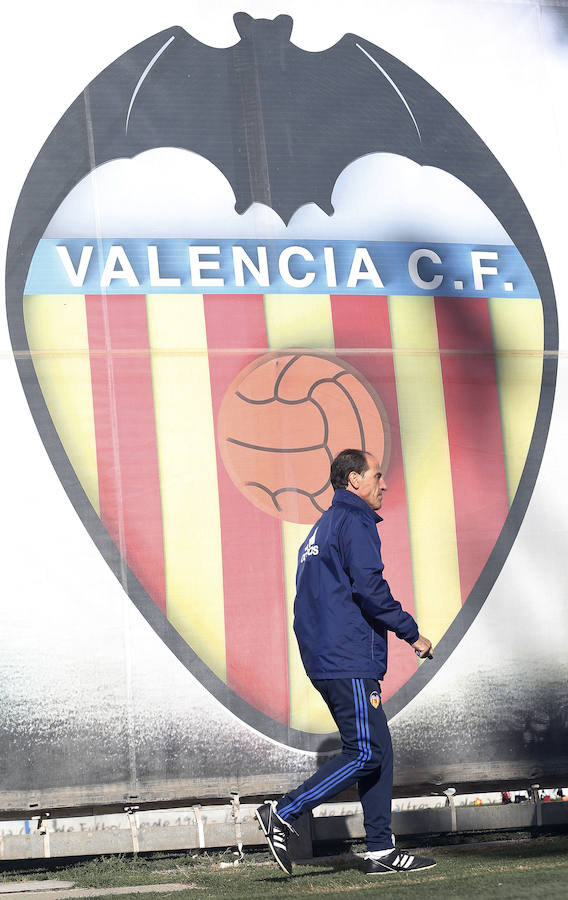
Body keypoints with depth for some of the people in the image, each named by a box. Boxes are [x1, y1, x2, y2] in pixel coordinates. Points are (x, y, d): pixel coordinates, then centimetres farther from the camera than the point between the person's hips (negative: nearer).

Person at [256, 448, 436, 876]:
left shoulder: (323, 527, 23)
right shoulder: (355, 521, -7)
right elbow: (369, 588, -17)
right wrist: (412, 632, -9)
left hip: (325, 659, 10)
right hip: (349, 660, -10)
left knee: (379, 752, 8)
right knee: (365, 753, -10)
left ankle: (381, 849, 7)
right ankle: (283, 813, -9)